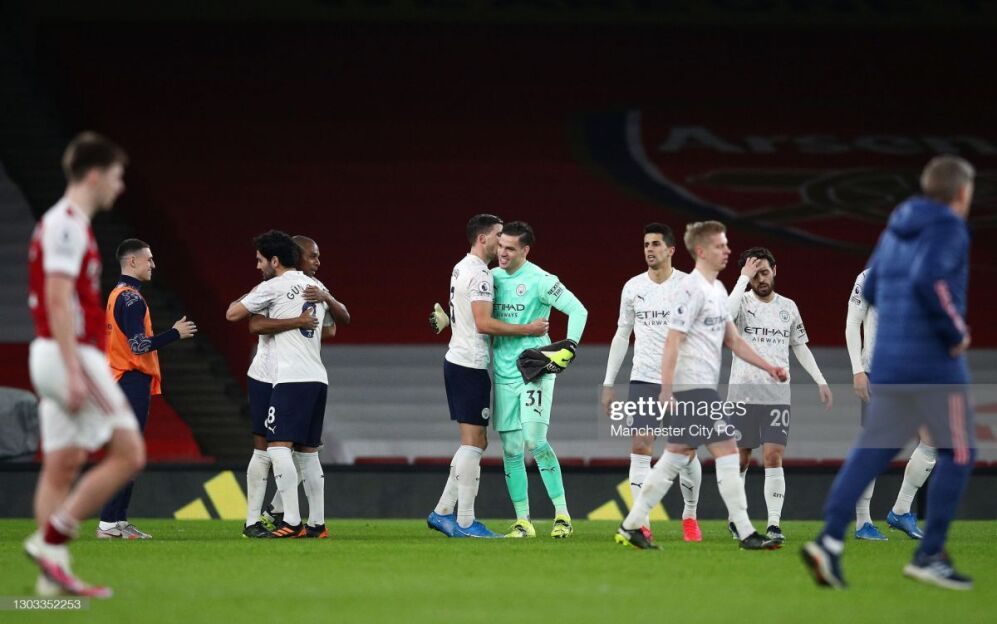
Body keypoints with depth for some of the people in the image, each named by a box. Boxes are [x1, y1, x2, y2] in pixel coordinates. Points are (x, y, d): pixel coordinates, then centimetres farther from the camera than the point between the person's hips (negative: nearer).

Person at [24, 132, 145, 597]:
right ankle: (50, 540, -10)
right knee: (128, 453, -8)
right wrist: (74, 372, -24)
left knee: (62, 467, 6)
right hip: (71, 354, -10)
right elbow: (57, 301, -20)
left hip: (54, 355, 10)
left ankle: (53, 574, 4)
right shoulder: (68, 225, -13)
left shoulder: (63, 223, 18)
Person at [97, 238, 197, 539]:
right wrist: (175, 333, -12)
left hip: (123, 382, 10)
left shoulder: (117, 295, 17)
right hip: (133, 382, -10)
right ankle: (109, 523, -12)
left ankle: (118, 519, 12)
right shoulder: (131, 298, -14)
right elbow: (139, 344, -21)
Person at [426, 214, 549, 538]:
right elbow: (483, 324, -22)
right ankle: (465, 522, -5)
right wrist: (527, 329, -18)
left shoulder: (462, 268, 17)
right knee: (473, 443, -6)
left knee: (476, 442, 14)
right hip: (470, 364, -10)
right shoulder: (479, 274, -15)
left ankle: (443, 512, 14)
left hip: (456, 361, 10)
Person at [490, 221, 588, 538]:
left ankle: (562, 514, -7)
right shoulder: (492, 278, 10)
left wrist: (568, 349, -17)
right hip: (503, 373, 6)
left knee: (535, 440, -16)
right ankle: (523, 521, 11)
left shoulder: (539, 280, -9)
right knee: (511, 450, 4)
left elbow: (578, 310, -10)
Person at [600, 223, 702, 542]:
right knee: (640, 448, -9)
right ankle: (641, 523, -10)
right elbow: (622, 335, 14)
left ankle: (690, 517, 22)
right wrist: (608, 383, 11)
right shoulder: (633, 287, 7)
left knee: (687, 451, 2)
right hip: (643, 380, 2)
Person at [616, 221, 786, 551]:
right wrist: (666, 391, -21)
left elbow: (733, 341, 22)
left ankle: (630, 527, 13)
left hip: (701, 387, 10)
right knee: (727, 452, -9)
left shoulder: (717, 289, 17)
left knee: (675, 457, 11)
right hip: (693, 386, -10)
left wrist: (769, 368, 15)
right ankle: (746, 533, -8)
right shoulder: (692, 289, -13)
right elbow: (672, 341, -17)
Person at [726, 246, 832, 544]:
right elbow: (725, 315, -27)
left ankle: (774, 524, -10)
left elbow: (800, 346, 20)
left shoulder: (788, 307, 10)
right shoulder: (742, 302, -2)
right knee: (740, 459, 5)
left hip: (777, 394, 2)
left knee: (774, 458, -9)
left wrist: (820, 381, 14)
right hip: (743, 393, -2)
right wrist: (744, 278, -21)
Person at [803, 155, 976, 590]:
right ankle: (930, 555, 4)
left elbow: (872, 290, 20)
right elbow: (928, 279, -27)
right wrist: (956, 330, -16)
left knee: (873, 450, 4)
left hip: (889, 361, 7)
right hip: (935, 363, -7)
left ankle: (830, 539, -13)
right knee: (957, 455, 5)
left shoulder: (896, 229, 15)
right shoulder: (949, 230, -10)